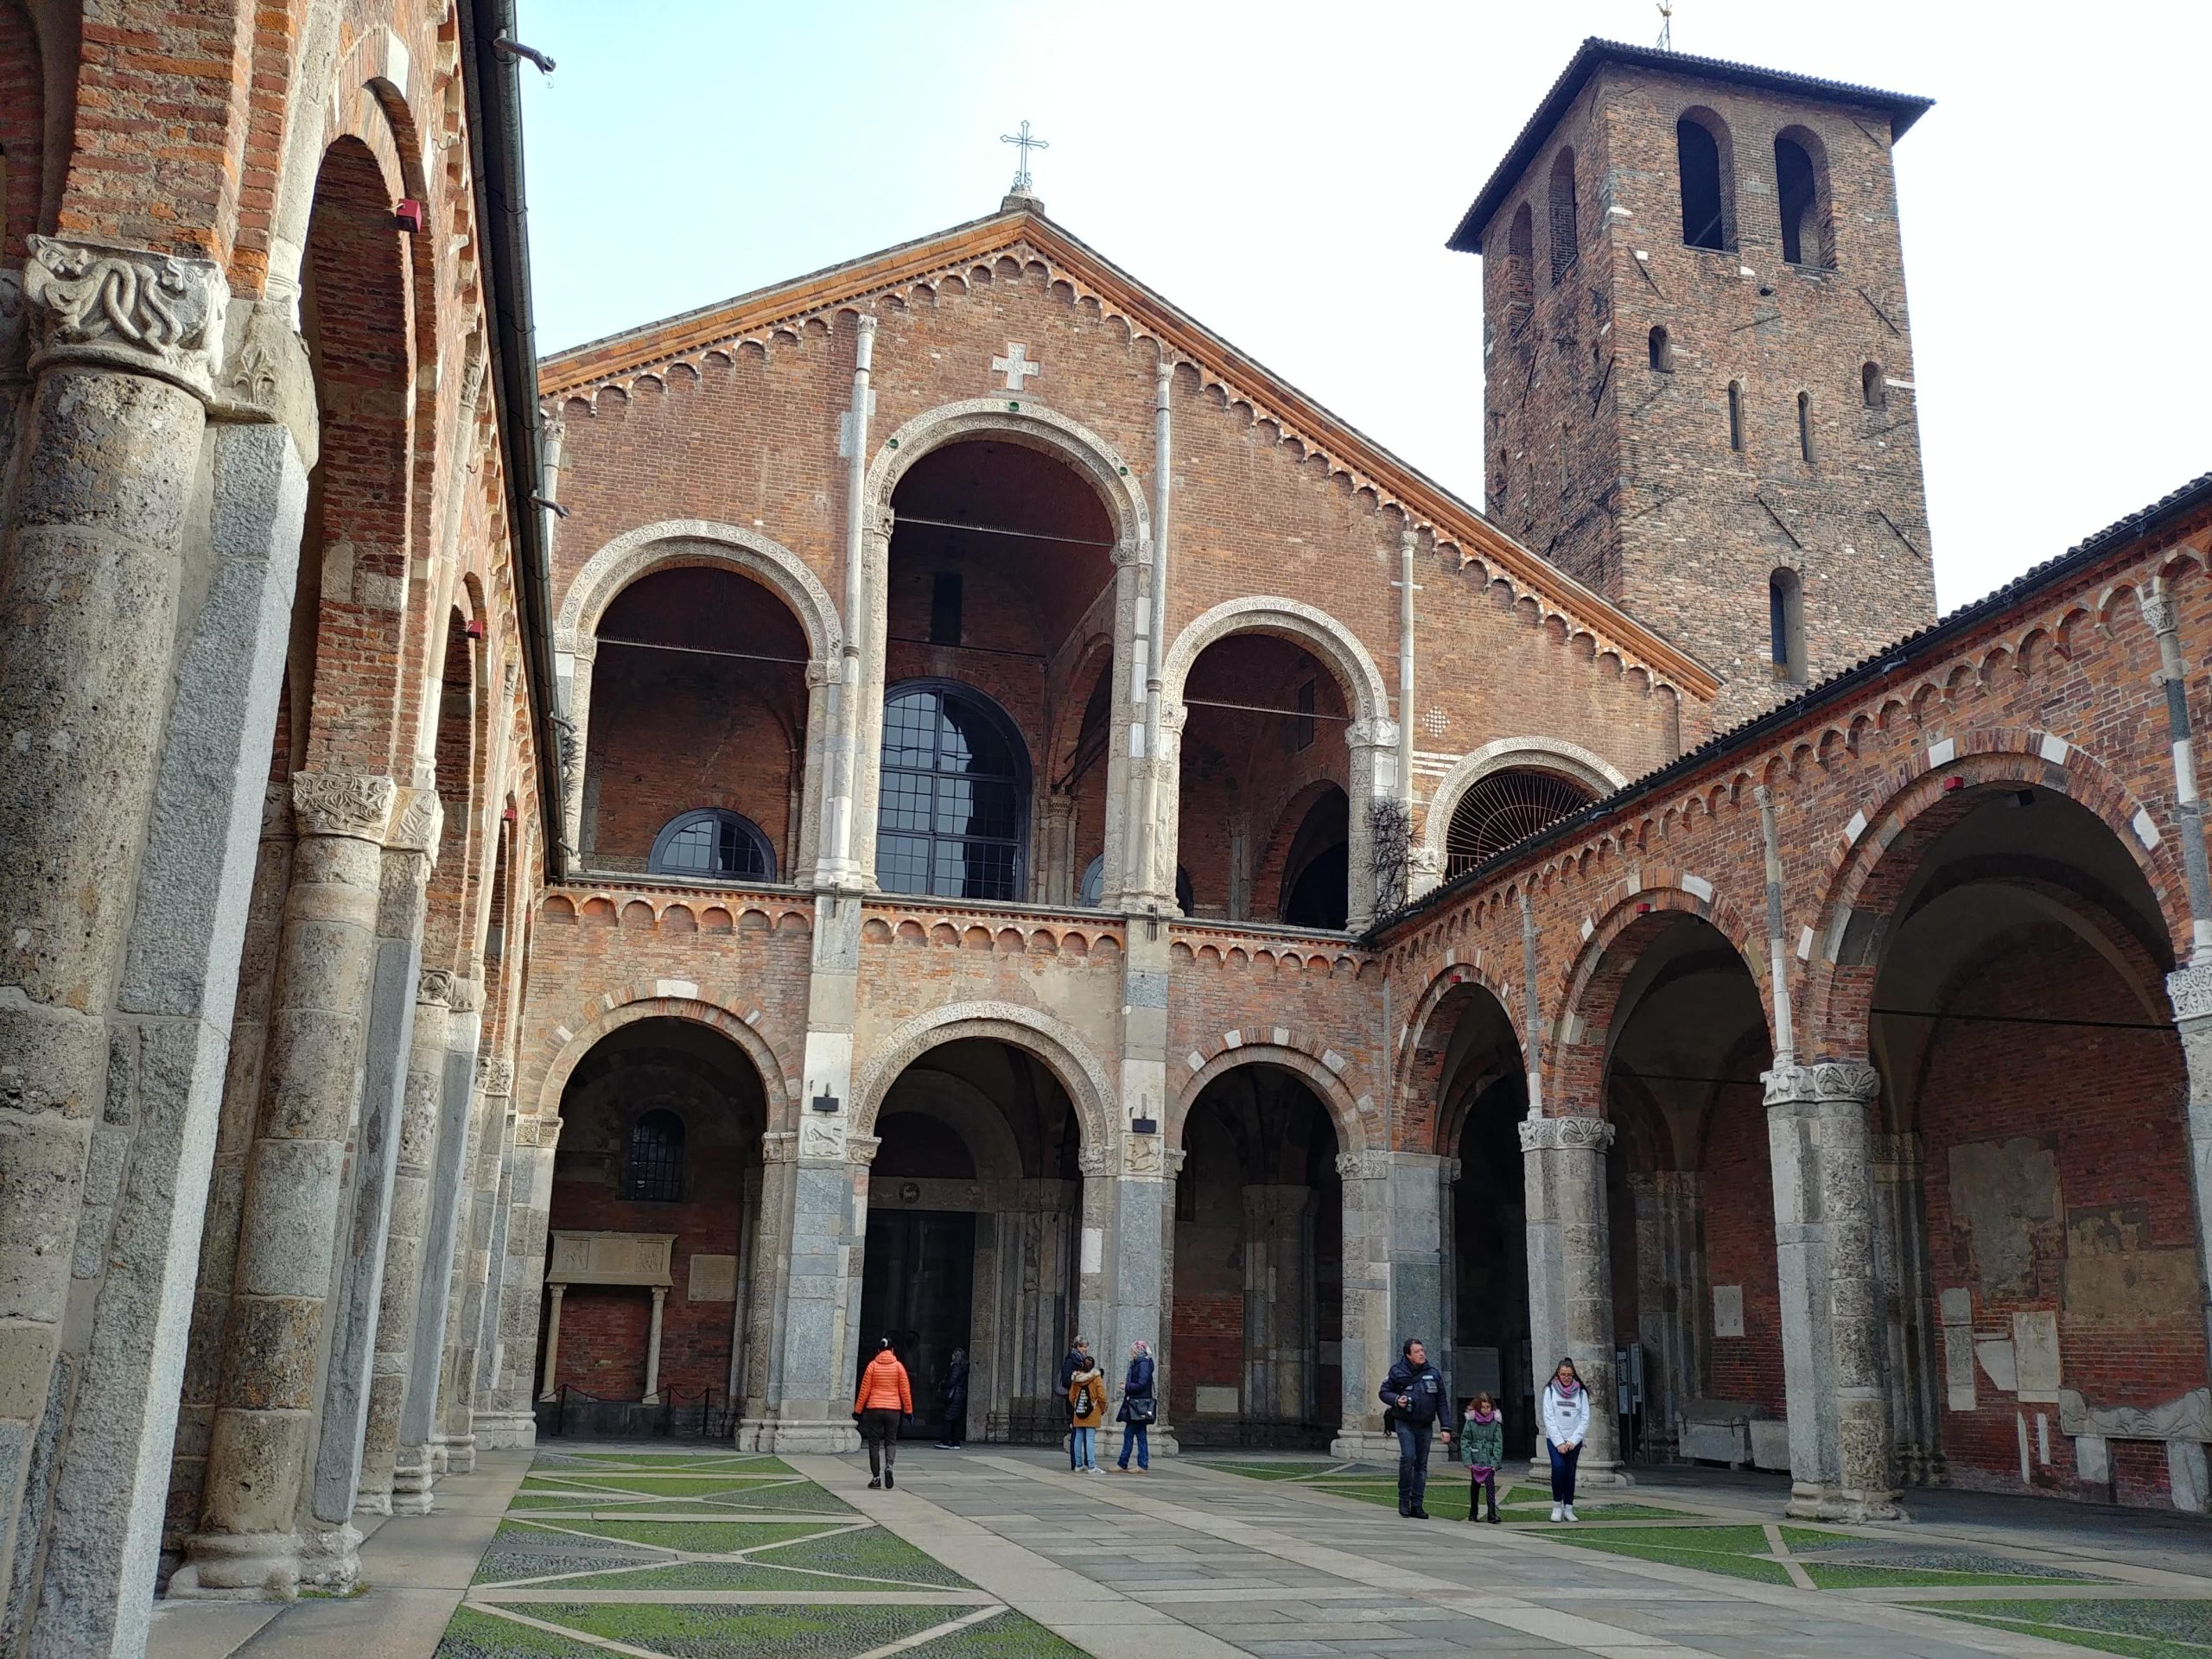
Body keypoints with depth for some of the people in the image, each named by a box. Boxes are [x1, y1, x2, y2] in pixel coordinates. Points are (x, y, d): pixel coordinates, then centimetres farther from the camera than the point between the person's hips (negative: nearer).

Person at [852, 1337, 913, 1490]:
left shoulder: (872, 1365, -1)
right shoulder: (898, 1366, 1)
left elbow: (864, 1390, 0)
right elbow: (905, 1390, 3)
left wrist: (858, 1410, 8)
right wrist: (908, 1410, 11)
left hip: (874, 1408, 0)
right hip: (893, 1409, 0)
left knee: (874, 1443, 8)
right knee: (891, 1440, 10)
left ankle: (876, 1477, 6)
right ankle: (889, 1465, -18)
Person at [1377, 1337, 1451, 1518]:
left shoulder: (1433, 1373, 6)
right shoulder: (1398, 1372, -2)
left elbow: (1441, 1402, 9)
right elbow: (1383, 1391, 7)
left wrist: (1445, 1428, 3)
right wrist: (1396, 1400, -15)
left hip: (1425, 1425, 3)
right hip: (1404, 1423, -3)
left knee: (1422, 1464, 5)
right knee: (1408, 1456, -20)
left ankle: (1417, 1504, 10)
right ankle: (1404, 1498, -4)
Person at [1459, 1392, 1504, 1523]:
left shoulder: (1496, 1422, -1)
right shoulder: (1470, 1421, -2)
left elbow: (1498, 1443, -2)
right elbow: (1465, 1441, -2)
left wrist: (1495, 1462, -9)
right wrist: (1467, 1460, -9)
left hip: (1490, 1460, -1)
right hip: (1475, 1460, 1)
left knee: (1490, 1485, -12)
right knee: (1475, 1485, 13)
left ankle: (1492, 1514, -12)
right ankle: (1473, 1512, 26)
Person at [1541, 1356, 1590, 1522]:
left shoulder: (1581, 1392, 4)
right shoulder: (1550, 1390, 0)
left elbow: (1585, 1419, 1)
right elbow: (1548, 1418, -4)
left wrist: (1573, 1441, -8)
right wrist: (1559, 1442, -11)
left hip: (1574, 1441, 2)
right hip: (1554, 1439, -2)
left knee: (1570, 1473, 2)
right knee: (1558, 1466, -19)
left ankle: (1568, 1509, 13)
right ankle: (1557, 1505, -5)